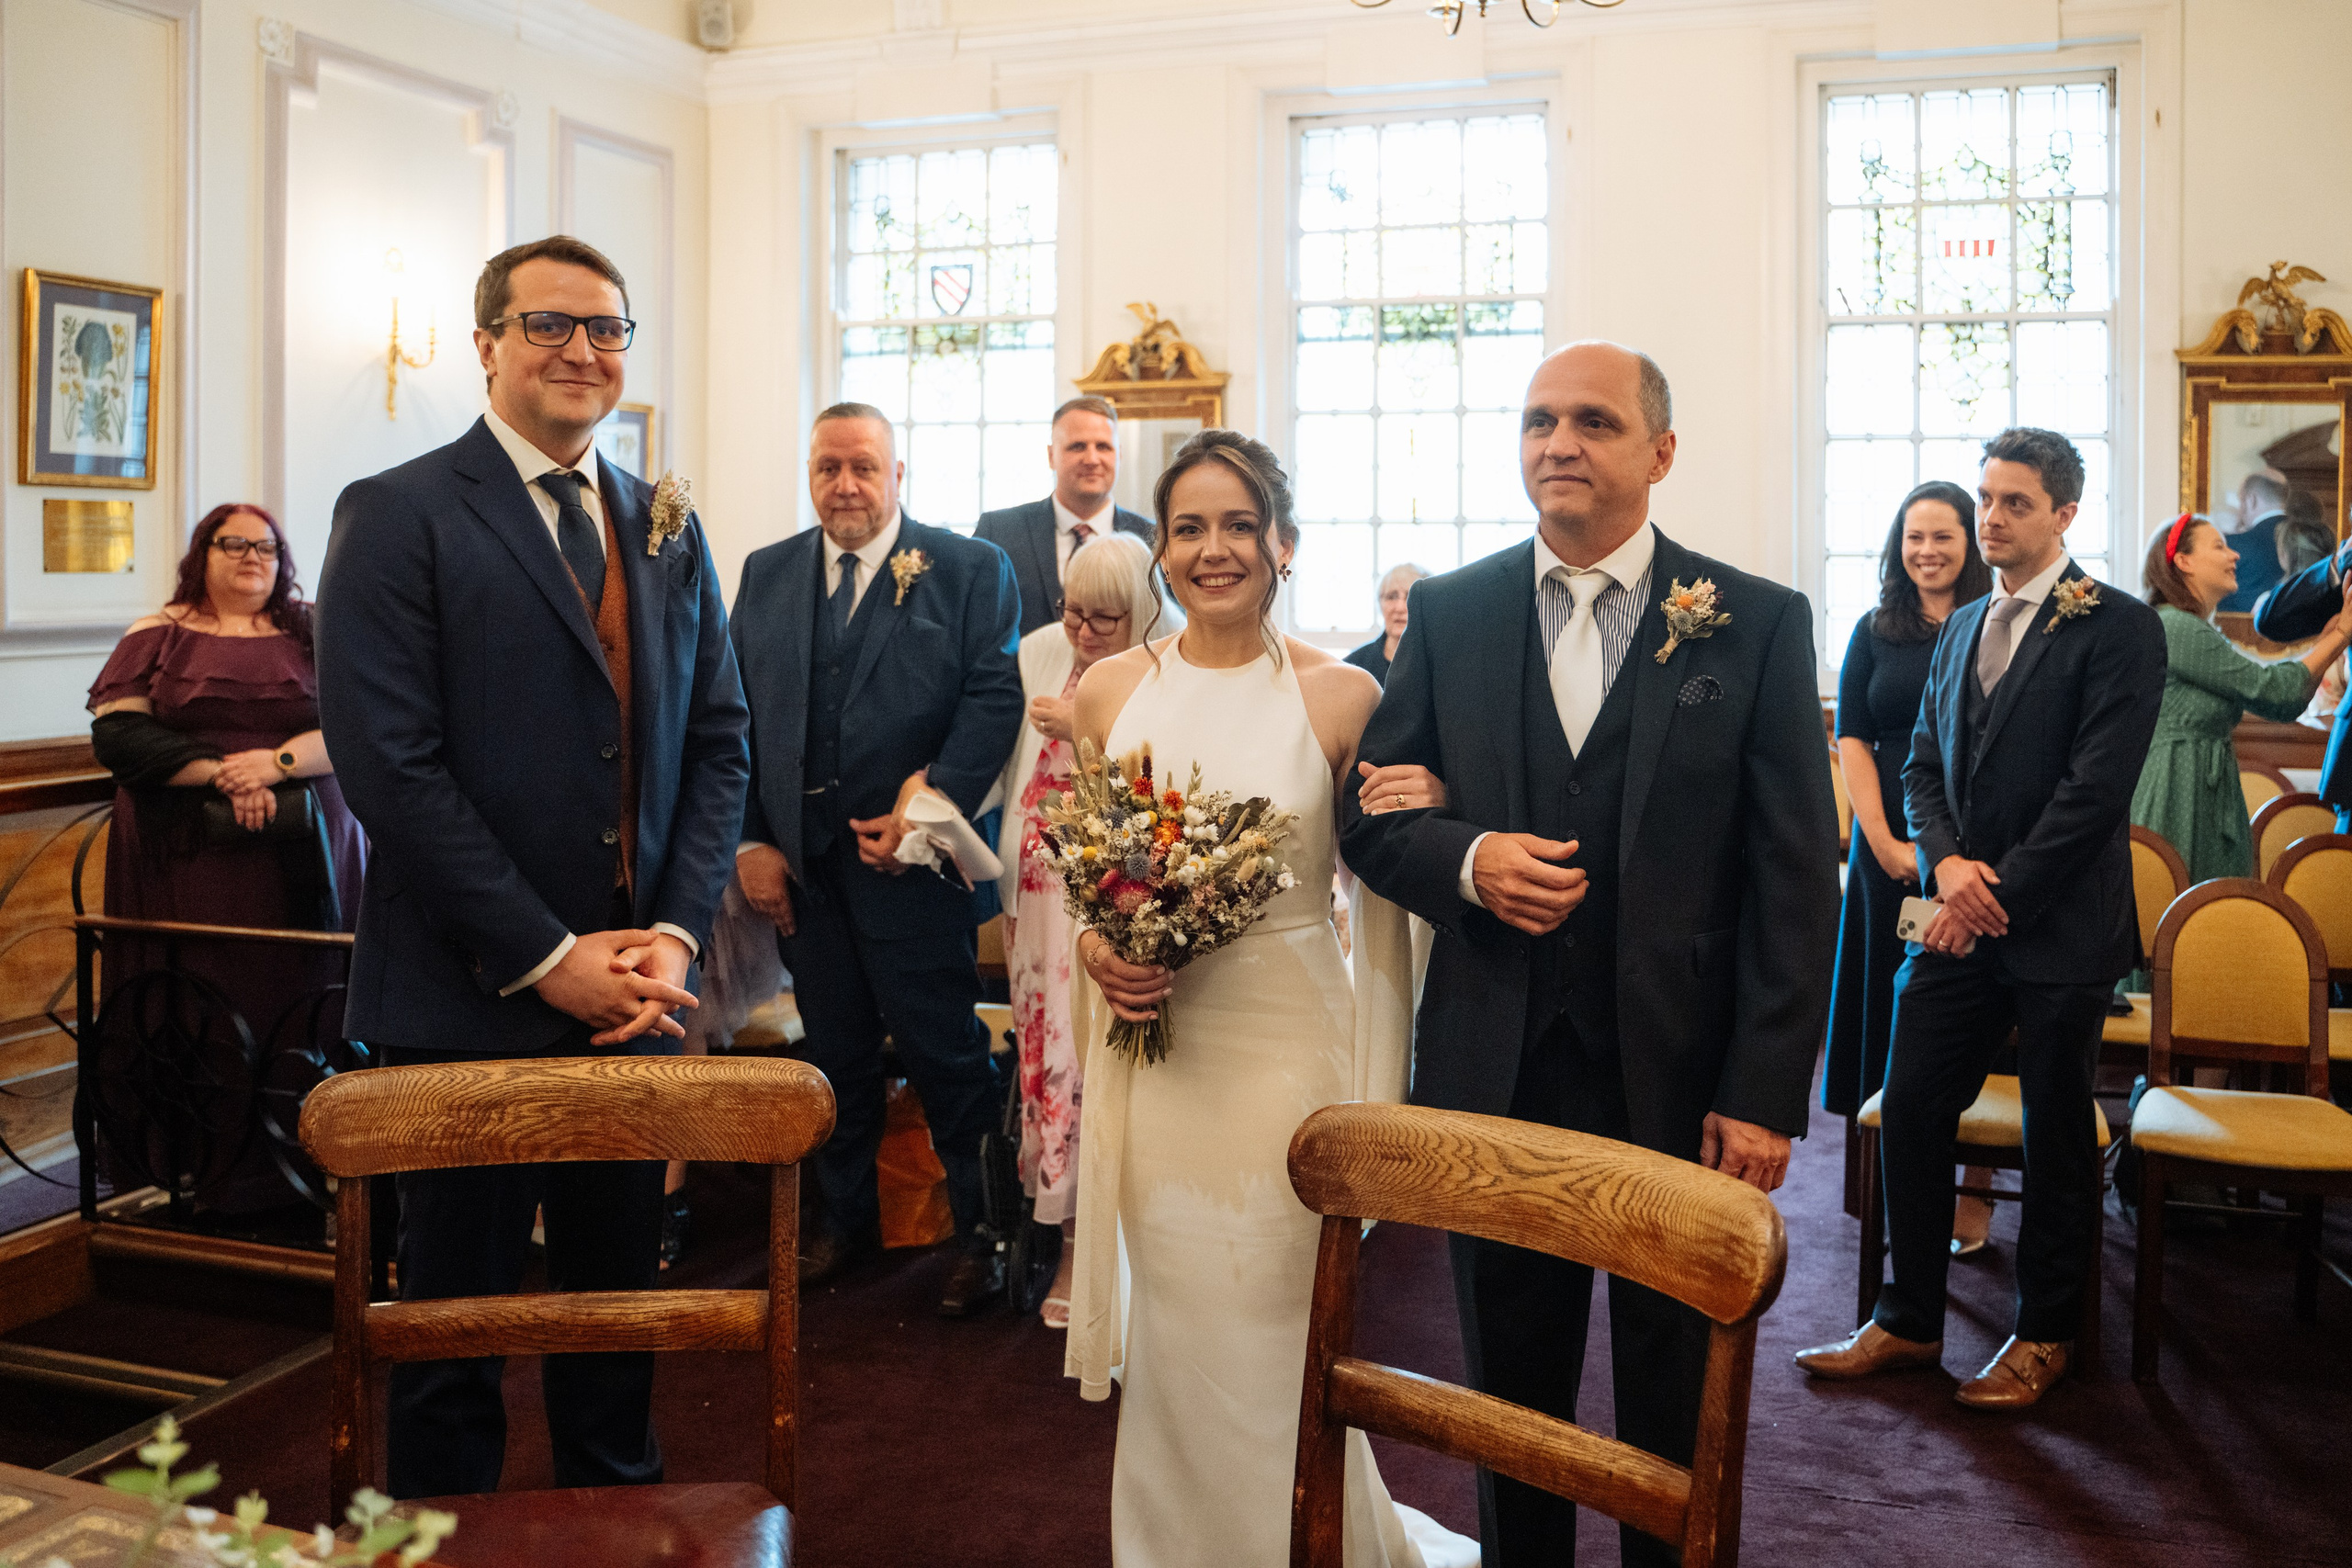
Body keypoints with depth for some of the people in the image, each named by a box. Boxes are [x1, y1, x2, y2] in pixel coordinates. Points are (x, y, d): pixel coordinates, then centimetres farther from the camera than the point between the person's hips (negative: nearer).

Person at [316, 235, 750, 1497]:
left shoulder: (669, 531, 12)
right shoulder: (398, 515, -5)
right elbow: (388, 762, -13)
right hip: (467, 1003, -4)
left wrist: (676, 932, -5)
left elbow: (718, 744, 9)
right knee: (455, 1321, 10)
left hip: (637, 998, 5)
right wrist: (545, 957, -15)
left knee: (619, 1299, 17)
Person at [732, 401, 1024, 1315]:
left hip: (909, 855, -4)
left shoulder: (970, 570, 0)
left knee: (944, 1052, 3)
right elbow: (736, 716, 9)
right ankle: (847, 1215, 32)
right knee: (834, 1051, 15)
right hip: (800, 862, 4)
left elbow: (995, 694, -9)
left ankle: (980, 1229, 20)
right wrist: (750, 840, 1)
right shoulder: (766, 574, 11)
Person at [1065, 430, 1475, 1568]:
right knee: (1175, 1327, 14)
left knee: (1273, 1328, 5)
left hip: (1285, 1039, -3)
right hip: (1148, 1042, 3)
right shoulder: (1108, 693, 4)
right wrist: (1093, 949, -6)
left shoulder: (1341, 697, -5)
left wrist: (1417, 823, -18)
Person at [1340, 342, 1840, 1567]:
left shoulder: (1759, 625, -3)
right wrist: (1464, 859, -15)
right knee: (1509, 1387, 17)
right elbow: (1373, 818, 6)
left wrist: (1765, 1095, -10)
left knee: (1678, 1410, 16)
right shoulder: (1449, 614, 4)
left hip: (1682, 1083, -1)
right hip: (1496, 1074, 2)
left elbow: (1796, 881, -5)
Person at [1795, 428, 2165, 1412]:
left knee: (2057, 1136, 8)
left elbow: (2097, 785, -14)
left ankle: (2043, 1335, 25)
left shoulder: (2119, 630, -7)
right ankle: (1908, 1321, 20)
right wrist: (1946, 861, -6)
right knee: (1910, 1111, 6)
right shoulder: (1959, 630, 14)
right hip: (1963, 921, 6)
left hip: (2059, 926, -6)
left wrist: (1999, 894, -14)